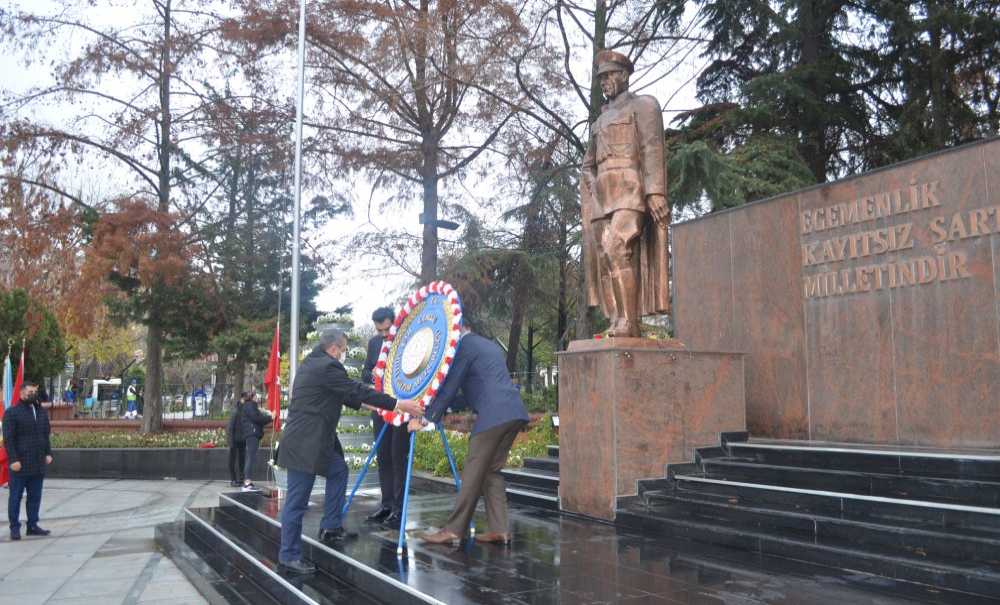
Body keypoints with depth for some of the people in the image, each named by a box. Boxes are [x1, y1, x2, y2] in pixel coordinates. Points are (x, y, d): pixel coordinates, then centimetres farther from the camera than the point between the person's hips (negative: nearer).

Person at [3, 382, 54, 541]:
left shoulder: (42, 412, 14)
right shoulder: (12, 412, -5)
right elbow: (8, 439, -10)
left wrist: (48, 453, 8)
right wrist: (13, 459, -16)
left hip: (38, 465, 6)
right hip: (20, 465, -5)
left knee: (35, 497, 9)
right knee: (15, 497, 3)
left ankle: (33, 525, 16)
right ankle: (14, 527, 11)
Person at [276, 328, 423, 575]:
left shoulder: (312, 362, 12)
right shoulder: (327, 367, -17)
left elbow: (344, 394, 24)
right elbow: (358, 390, -17)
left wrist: (363, 403, 30)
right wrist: (398, 405, -12)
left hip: (313, 439, 11)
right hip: (304, 444, -11)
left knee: (338, 470, 23)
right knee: (297, 501, -3)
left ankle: (331, 527, 29)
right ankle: (289, 557, 5)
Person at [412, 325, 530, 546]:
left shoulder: (464, 346, 0)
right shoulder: (489, 345, 27)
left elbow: (449, 386, -6)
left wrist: (427, 417, -2)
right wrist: (445, 407, 30)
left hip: (493, 415, -9)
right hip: (515, 413, 9)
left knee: (473, 472, -5)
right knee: (492, 471, 13)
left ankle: (454, 530, -1)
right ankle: (499, 529, 9)